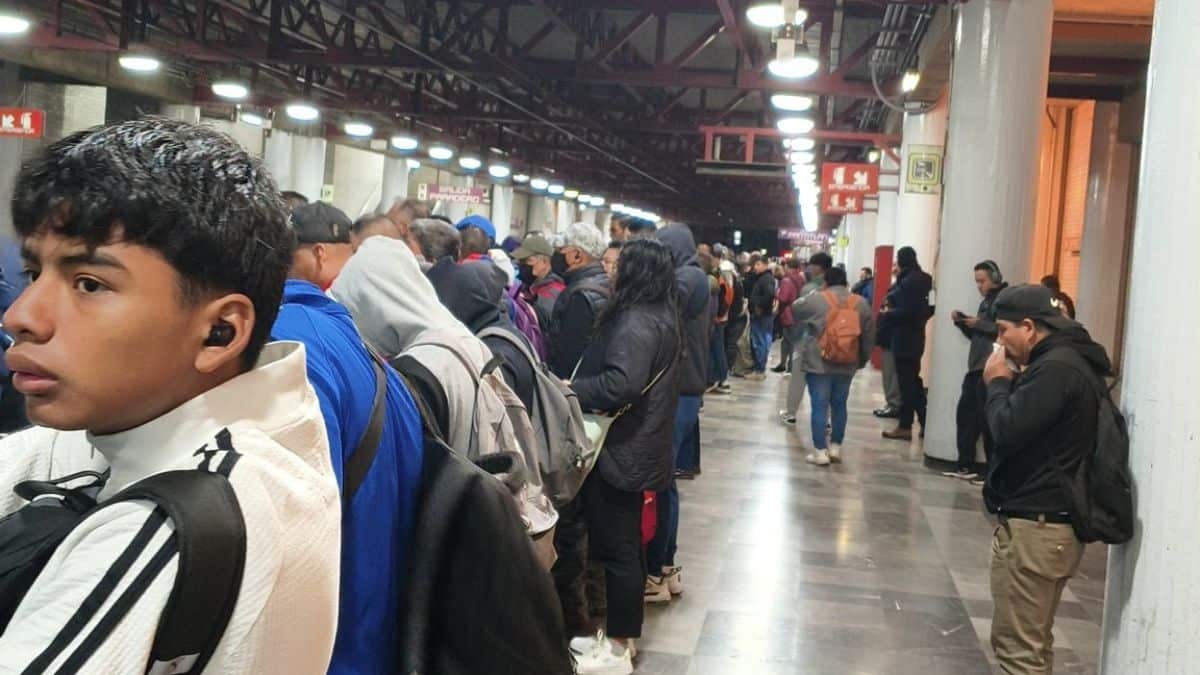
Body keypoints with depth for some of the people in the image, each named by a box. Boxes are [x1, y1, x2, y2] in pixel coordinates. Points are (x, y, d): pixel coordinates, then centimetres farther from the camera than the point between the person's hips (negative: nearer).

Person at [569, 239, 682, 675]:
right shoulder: (663, 317, 11)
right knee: (626, 543, 17)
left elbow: (620, 384, -32)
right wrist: (580, 386, 13)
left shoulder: (635, 322, -20)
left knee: (614, 547, -1)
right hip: (642, 446, 10)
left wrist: (569, 389, -19)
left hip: (622, 449, -10)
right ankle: (622, 634, 29)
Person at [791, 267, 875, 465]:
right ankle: (835, 448, 19)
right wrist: (862, 361, 17)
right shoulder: (862, 304, 4)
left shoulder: (816, 299, -8)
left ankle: (820, 452, 1)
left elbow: (796, 313, 9)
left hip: (819, 363, -4)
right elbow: (868, 337, 7)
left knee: (820, 406, 0)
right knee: (839, 405, 15)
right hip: (847, 364, 4)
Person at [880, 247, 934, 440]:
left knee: (906, 381, -4)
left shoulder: (908, 281, -18)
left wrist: (885, 316, -10)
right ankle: (925, 423, 19)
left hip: (904, 337, -10)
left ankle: (905, 427, 1)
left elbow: (906, 311, -22)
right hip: (915, 335, 10)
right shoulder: (923, 279, 12)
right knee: (913, 380, 15)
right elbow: (929, 307, 16)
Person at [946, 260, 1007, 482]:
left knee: (988, 419, -7)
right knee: (965, 413, 9)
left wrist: (979, 323, -19)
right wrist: (961, 321, 8)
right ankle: (965, 466, 16)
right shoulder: (986, 302, 20)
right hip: (976, 366, 9)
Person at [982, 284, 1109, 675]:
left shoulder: (1056, 367, -19)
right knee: (1033, 643, 18)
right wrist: (1010, 384, 6)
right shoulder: (1071, 361, 14)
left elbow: (1008, 430, -24)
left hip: (1034, 526, -11)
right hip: (1052, 522, 11)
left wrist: (998, 383, -8)